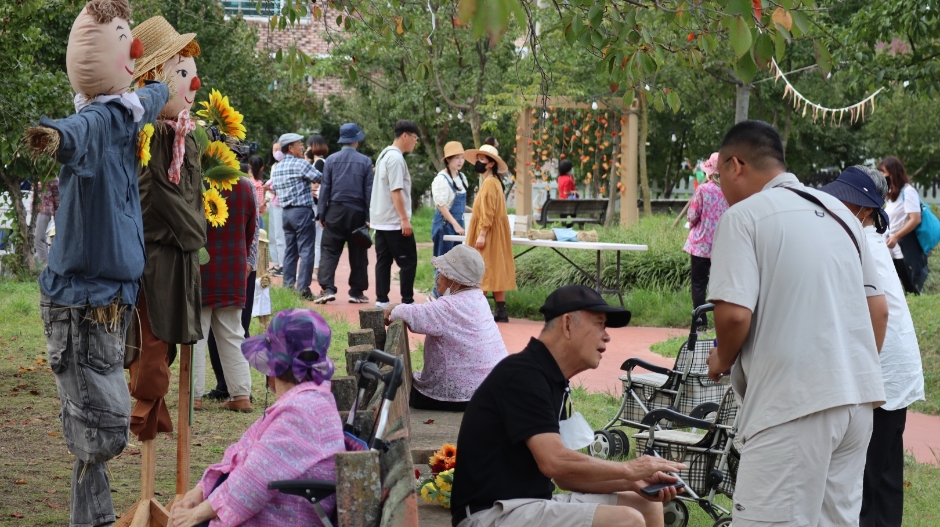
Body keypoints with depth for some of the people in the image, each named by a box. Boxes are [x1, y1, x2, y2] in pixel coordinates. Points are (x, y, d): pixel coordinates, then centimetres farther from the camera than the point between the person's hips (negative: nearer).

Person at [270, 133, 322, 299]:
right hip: (302, 210, -7)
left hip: (286, 212, 7)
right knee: (306, 251, -6)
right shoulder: (301, 164, -12)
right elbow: (320, 178, -11)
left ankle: (288, 285, 13)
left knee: (290, 250, 13)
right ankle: (303, 288, -10)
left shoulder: (276, 168, 12)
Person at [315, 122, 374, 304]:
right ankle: (357, 292, 10)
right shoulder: (365, 161, 1)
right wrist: (369, 217, 4)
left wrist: (321, 214, 3)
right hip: (357, 212, 0)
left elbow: (325, 188, 0)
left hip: (335, 211, 0)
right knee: (358, 253, 8)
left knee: (329, 250, 1)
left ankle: (327, 288, -13)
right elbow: (369, 190, 1)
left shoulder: (331, 160, 0)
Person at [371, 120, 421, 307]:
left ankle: (381, 300, 9)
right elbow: (396, 191, -21)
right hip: (395, 222, -10)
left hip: (381, 220, 10)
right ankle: (407, 302, -5)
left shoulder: (384, 155, 16)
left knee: (383, 261, 9)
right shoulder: (396, 158, -15)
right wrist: (405, 219, -20)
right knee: (408, 262, -5)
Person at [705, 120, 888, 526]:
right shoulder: (840, 213, 17)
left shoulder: (744, 215, -5)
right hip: (858, 399, 8)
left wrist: (722, 360, 4)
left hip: (792, 404, -8)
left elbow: (734, 313, -15)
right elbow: (879, 310, 18)